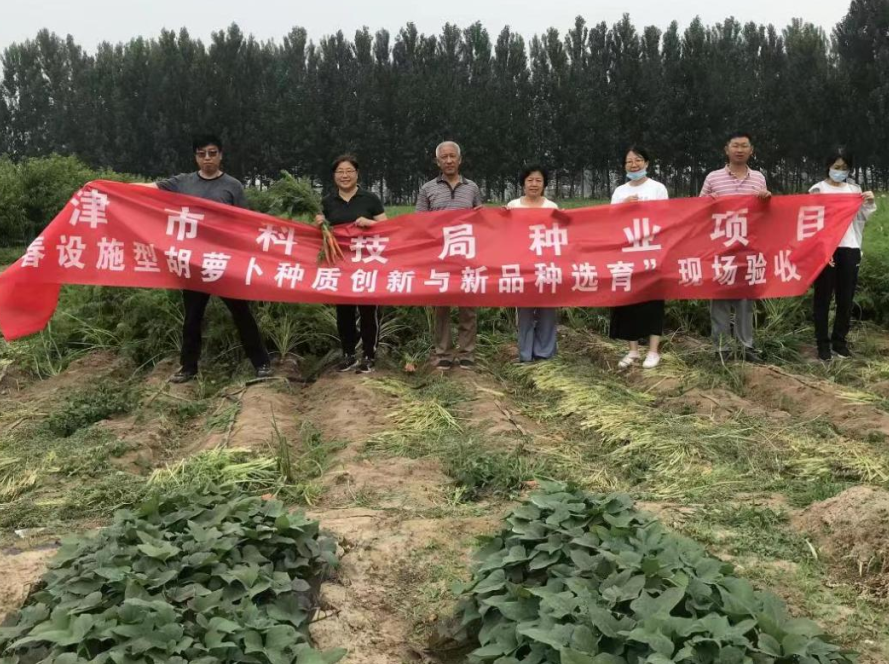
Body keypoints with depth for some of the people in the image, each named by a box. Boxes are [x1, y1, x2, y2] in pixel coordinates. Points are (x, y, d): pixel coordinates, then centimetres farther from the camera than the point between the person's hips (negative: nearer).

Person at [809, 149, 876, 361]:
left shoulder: (854, 189, 12)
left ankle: (840, 341, 17)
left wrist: (869, 204, -4)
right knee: (823, 297, 1)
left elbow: (861, 218, 15)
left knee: (846, 297, 6)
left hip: (849, 248, 4)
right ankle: (823, 343, 8)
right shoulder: (818, 189, 0)